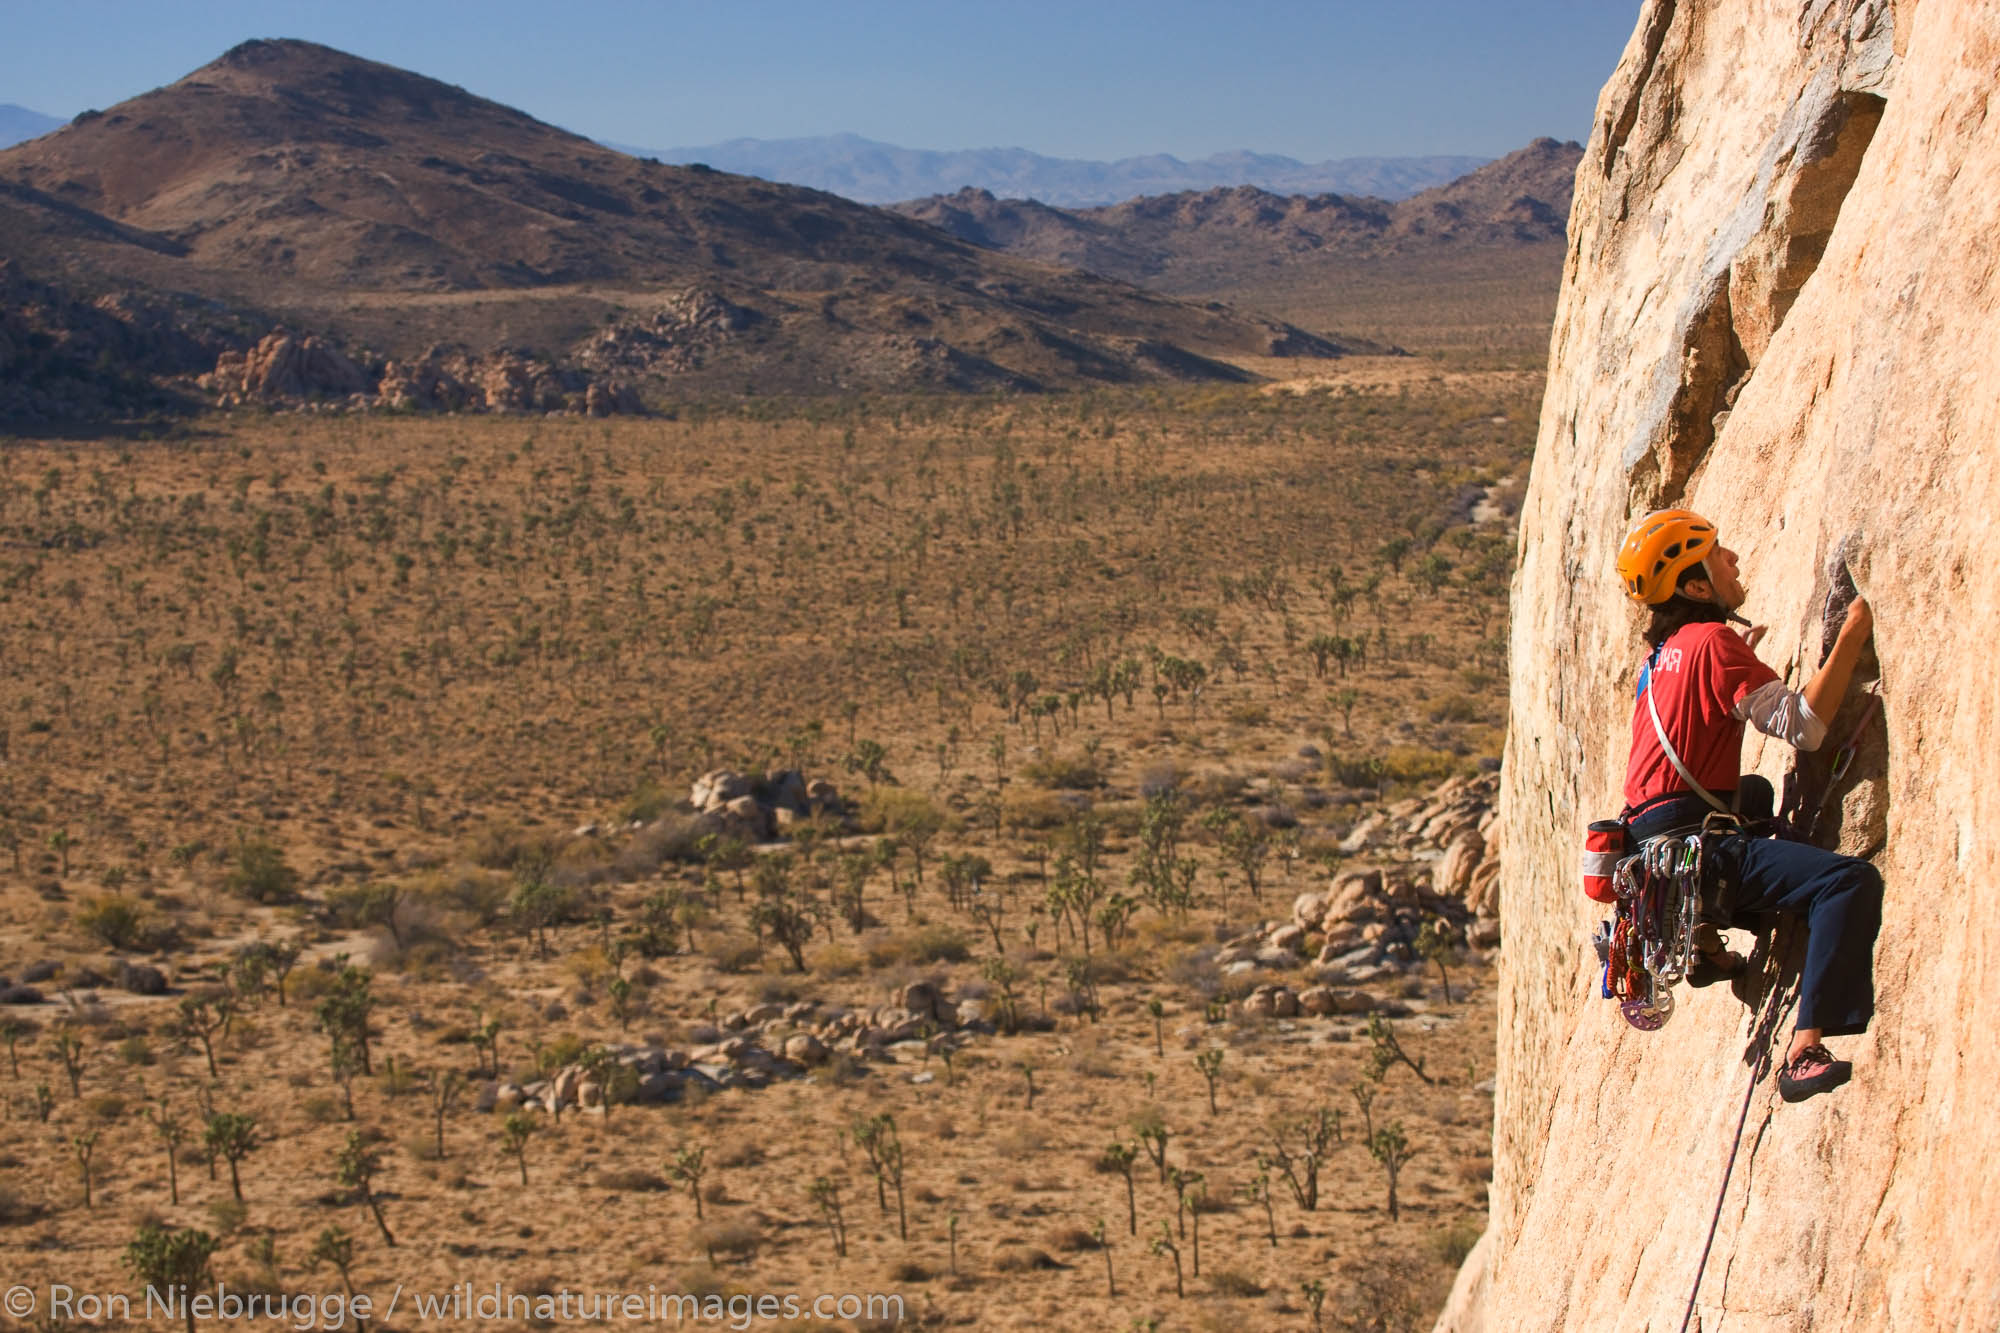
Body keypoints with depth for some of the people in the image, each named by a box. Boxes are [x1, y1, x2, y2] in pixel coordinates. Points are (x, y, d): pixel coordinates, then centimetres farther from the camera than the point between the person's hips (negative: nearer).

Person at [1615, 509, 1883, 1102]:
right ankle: (1805, 1052, -36)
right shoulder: (1713, 641, -13)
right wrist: (1850, 641, -11)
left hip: (1651, 838, 10)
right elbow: (1802, 725, -18)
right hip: (1691, 846, -10)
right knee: (1852, 881, -26)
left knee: (1756, 790, 42)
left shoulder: (1667, 648, 15)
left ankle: (1704, 940, 31)